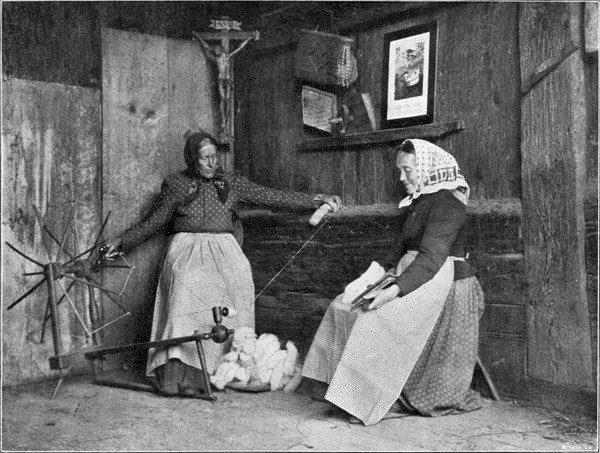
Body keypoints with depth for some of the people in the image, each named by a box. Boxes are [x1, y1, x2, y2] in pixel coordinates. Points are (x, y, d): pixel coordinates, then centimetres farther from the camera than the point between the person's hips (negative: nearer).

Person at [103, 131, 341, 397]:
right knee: (186, 282, -33)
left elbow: (271, 197, 13)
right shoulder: (176, 185, 13)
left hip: (222, 246, 2)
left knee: (238, 278, -30)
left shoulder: (231, 184, 16)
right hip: (186, 246, -1)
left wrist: (318, 200, 8)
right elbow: (154, 222, 20)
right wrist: (121, 241, 12)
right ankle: (174, 371, -38)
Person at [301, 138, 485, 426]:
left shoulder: (447, 203, -15)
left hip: (443, 286, -9)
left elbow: (431, 258, -26)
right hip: (414, 278, 10)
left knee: (379, 318, -26)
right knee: (344, 307, -3)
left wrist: (395, 289, -34)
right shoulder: (415, 202, 15)